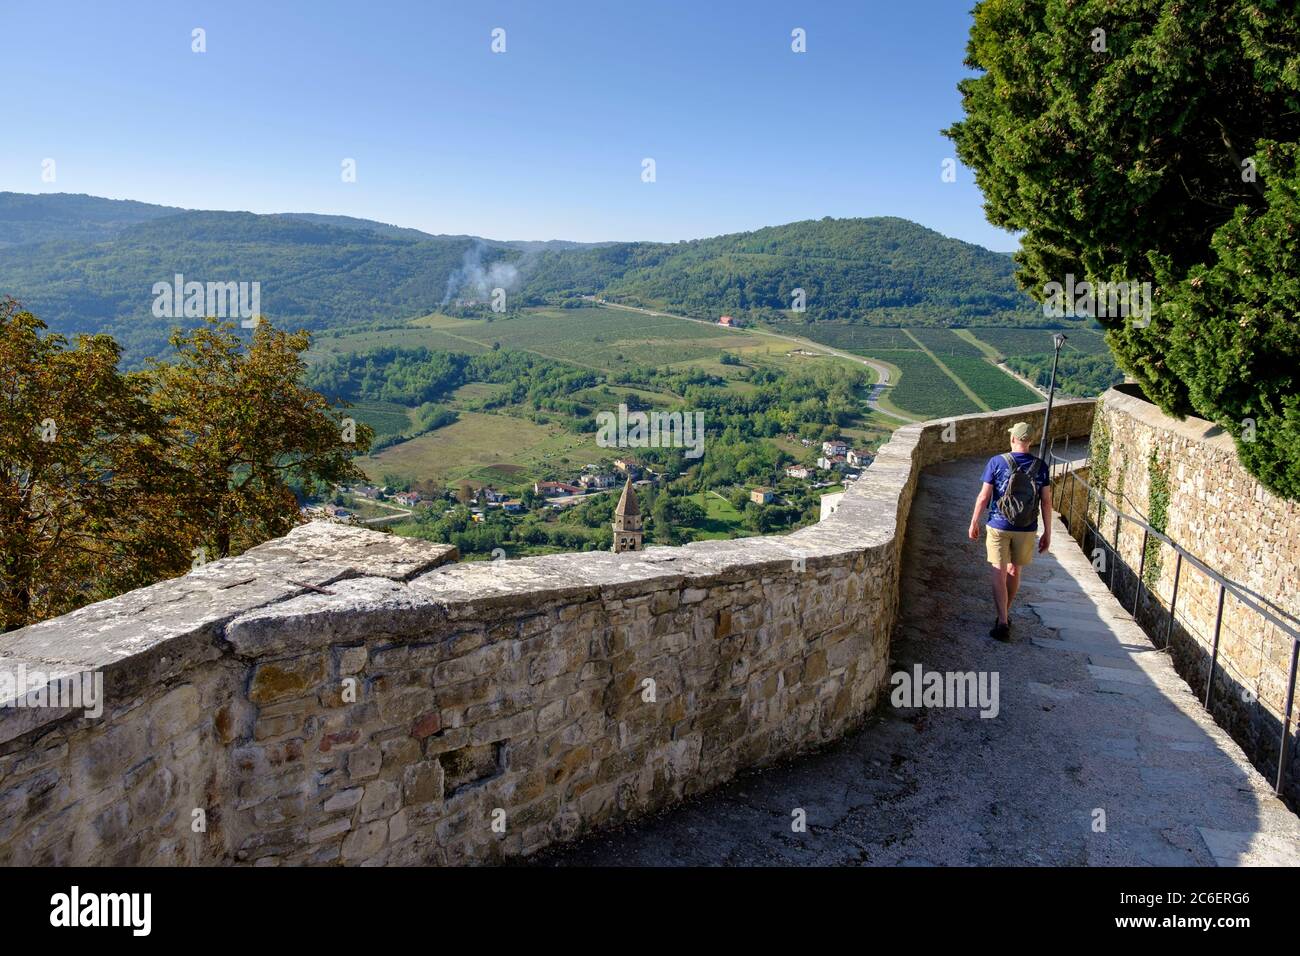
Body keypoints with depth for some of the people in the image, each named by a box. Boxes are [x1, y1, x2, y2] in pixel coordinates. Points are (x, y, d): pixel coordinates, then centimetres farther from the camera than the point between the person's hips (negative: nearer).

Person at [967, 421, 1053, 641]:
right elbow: (1046, 502, -2)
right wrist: (1047, 533, 6)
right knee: (1014, 571, 19)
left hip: (999, 526, -2)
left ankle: (1002, 623, -7)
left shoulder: (997, 462, -10)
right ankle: (1005, 615, 33)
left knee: (999, 574, 1)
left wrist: (974, 523, 4)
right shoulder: (1040, 466, -3)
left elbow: (984, 497, -8)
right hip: (1026, 529, 3)